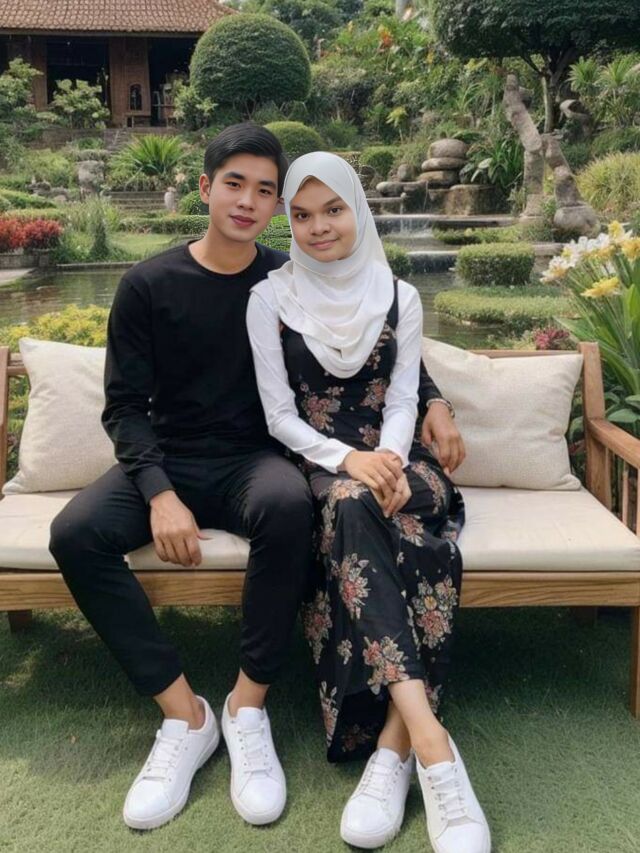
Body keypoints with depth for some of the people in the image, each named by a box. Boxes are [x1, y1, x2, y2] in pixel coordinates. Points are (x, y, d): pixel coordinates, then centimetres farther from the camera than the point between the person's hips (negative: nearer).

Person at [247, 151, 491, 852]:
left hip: (388, 456, 2)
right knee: (353, 505, -38)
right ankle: (429, 739, -43)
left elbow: (402, 401, 3)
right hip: (316, 461, -2)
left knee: (422, 534, -34)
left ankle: (392, 748, -32)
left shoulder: (399, 298, 9)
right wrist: (347, 460, -19)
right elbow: (279, 414, -2)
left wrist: (390, 461, -20)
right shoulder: (270, 299, 4)